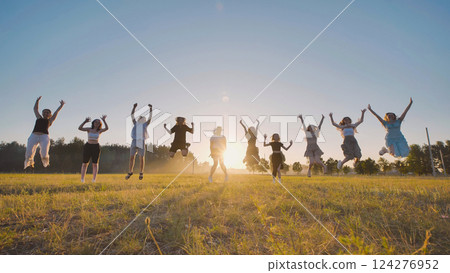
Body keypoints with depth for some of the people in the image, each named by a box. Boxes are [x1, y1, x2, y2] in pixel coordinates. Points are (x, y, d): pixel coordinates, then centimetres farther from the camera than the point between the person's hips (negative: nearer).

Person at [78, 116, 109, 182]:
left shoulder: (99, 131, 2)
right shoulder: (89, 129, 3)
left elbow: (107, 128, -15)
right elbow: (80, 128, -10)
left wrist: (104, 120, -23)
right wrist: (85, 121, -20)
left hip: (96, 147, 0)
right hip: (88, 146, 0)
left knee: (95, 164, 2)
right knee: (85, 163, 2)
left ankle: (94, 179, 7)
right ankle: (82, 179, 8)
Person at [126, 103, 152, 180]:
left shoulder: (145, 124, 16)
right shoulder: (135, 123, 19)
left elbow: (150, 117, 9)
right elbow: (132, 115, 13)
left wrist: (151, 108, 1)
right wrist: (134, 107, 4)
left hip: (142, 143, -1)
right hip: (134, 142, 1)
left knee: (142, 158, 0)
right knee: (132, 157, 0)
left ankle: (141, 173, 13)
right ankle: (130, 172, 12)